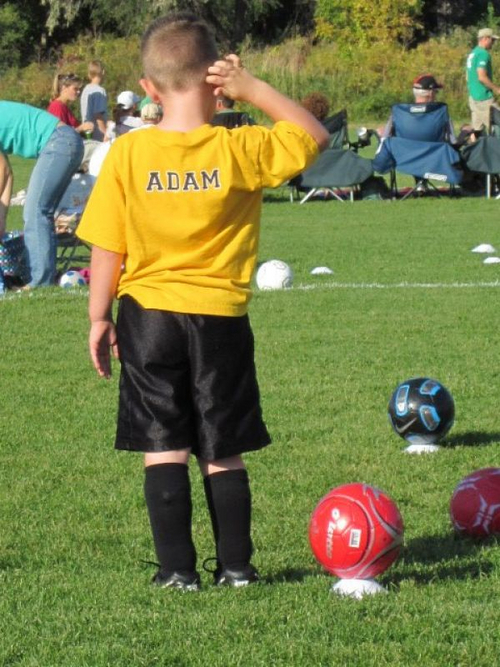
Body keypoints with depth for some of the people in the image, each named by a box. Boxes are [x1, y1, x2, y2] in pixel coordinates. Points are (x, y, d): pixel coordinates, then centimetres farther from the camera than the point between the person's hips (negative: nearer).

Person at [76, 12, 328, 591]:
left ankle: (177, 569, 3)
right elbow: (313, 136, 8)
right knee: (223, 453, 11)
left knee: (163, 451, 5)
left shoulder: (127, 154, -8)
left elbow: (107, 249, -4)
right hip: (221, 320, 0)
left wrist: (99, 317, 6)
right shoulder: (241, 151, -9)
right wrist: (253, 89, 2)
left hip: (148, 317, 0)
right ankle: (235, 565, 13)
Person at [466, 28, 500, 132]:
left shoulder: (472, 53, 16)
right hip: (484, 98, -10)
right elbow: (482, 77, -22)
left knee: (477, 129, 9)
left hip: (473, 97, 10)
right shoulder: (483, 54, -14)